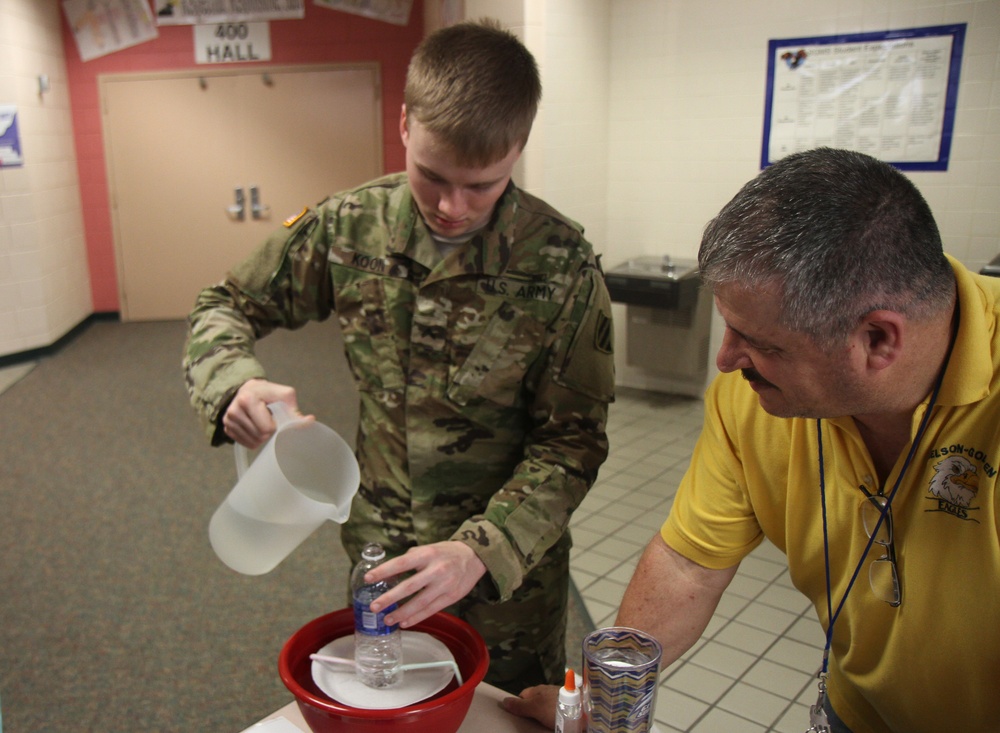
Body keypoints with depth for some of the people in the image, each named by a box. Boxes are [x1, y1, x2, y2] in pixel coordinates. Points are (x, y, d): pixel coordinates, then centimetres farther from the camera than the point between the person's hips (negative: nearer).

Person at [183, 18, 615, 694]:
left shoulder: (562, 264, -20)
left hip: (510, 567, -2)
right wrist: (235, 384, -20)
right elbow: (225, 308, 2)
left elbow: (572, 443, -16)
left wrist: (481, 551, -28)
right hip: (380, 559, 3)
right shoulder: (349, 226, -11)